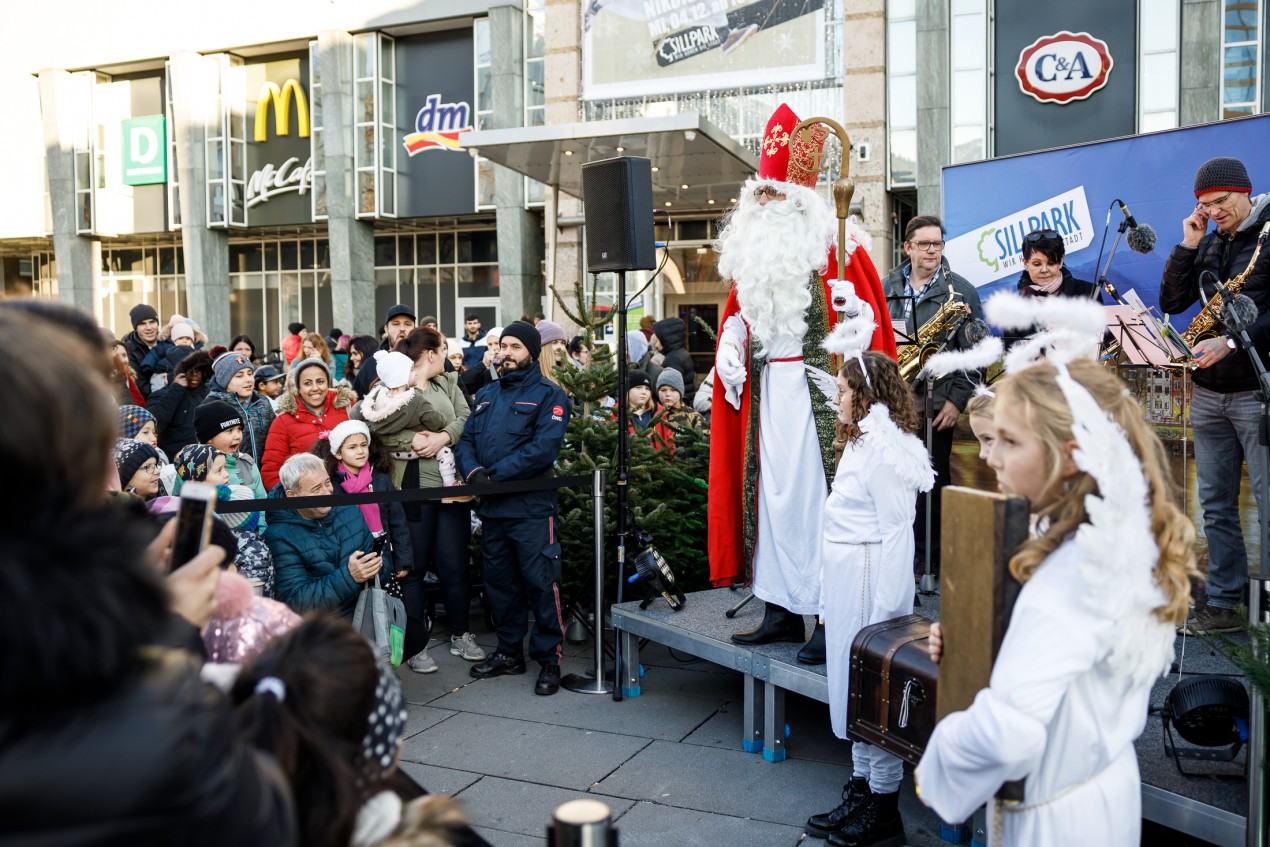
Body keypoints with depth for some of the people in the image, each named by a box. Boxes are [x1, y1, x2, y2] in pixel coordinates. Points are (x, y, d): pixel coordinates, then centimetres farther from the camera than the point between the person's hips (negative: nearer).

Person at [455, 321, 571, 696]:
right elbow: (466, 439, 12)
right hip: (491, 507, 7)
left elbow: (544, 448, -17)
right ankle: (509, 651, 27)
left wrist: (495, 474, -18)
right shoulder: (486, 395, 17)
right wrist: (473, 471, -10)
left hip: (531, 506, -6)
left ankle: (549, 659, 7)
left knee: (540, 582, -4)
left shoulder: (548, 394, -4)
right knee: (500, 582, 14)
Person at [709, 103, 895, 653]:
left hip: (817, 386, -7)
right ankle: (782, 609, 16)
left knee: (815, 487, -7)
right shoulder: (751, 251, 15)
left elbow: (863, 318, -9)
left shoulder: (834, 247, -5)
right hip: (766, 384, 7)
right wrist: (730, 349, 5)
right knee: (771, 485, 7)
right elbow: (739, 315, 23)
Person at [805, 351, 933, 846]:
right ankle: (860, 792, 29)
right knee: (852, 689, 16)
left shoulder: (884, 449, -17)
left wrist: (884, 613, -20)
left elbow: (897, 531, -19)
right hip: (847, 582, 10)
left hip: (871, 578, -10)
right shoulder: (862, 442, 13)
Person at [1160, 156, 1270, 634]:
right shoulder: (1208, 243, 13)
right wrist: (1188, 245, 2)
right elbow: (1171, 302, 10)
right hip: (1208, 392, 7)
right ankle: (1224, 604, 17)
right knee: (1215, 504, 9)